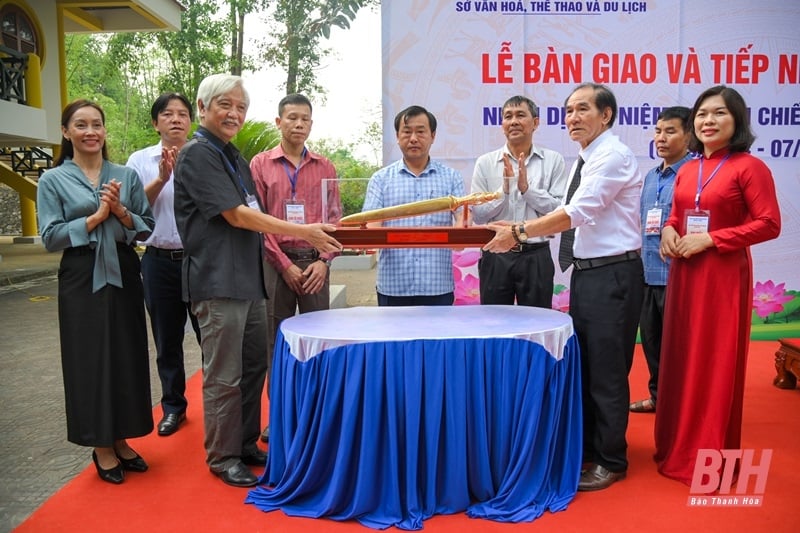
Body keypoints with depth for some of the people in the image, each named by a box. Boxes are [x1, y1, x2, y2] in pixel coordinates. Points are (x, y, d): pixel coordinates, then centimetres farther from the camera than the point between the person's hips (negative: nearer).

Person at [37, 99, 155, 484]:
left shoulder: (126, 175, 8)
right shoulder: (52, 180, 1)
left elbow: (148, 227, 7)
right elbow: (50, 237, -6)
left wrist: (121, 213, -11)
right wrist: (96, 217, -12)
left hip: (124, 275, 3)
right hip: (82, 281, -3)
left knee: (127, 357, 7)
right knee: (90, 361, 3)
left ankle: (121, 440, 24)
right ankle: (101, 448, 18)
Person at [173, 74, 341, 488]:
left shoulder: (235, 158, 17)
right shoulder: (197, 155, -9)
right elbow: (236, 215, -16)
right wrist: (303, 232, -16)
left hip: (248, 279, 9)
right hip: (218, 283, -9)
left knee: (254, 368, 14)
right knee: (224, 377, 0)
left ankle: (246, 444, 29)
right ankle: (223, 457, 16)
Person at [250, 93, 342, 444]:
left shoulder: (324, 167, 10)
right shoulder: (261, 164, 5)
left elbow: (334, 218, 7)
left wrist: (324, 261, -5)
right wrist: (284, 264, -7)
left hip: (315, 263, 1)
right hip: (276, 262, -1)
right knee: (277, 340, 5)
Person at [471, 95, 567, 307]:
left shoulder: (553, 161, 2)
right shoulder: (485, 163, 4)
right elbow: (478, 214, -1)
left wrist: (527, 188, -12)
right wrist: (504, 189, -13)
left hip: (536, 257, -1)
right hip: (496, 257, 1)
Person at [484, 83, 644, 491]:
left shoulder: (614, 156, -12)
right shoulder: (585, 162, 17)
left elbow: (577, 212, -24)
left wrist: (520, 232, -24)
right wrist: (519, 230, 4)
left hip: (612, 274, -10)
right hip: (584, 272, 10)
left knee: (606, 372, -1)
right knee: (581, 366, 16)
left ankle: (611, 461, 15)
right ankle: (586, 448, 31)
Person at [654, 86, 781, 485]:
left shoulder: (749, 166, -8)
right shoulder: (686, 171, 11)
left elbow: (769, 224, -13)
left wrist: (710, 239, -18)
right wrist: (668, 231, -1)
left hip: (723, 275, -6)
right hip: (684, 275, 6)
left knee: (716, 363, 1)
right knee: (680, 359, 12)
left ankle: (712, 458, 16)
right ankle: (677, 449, 27)